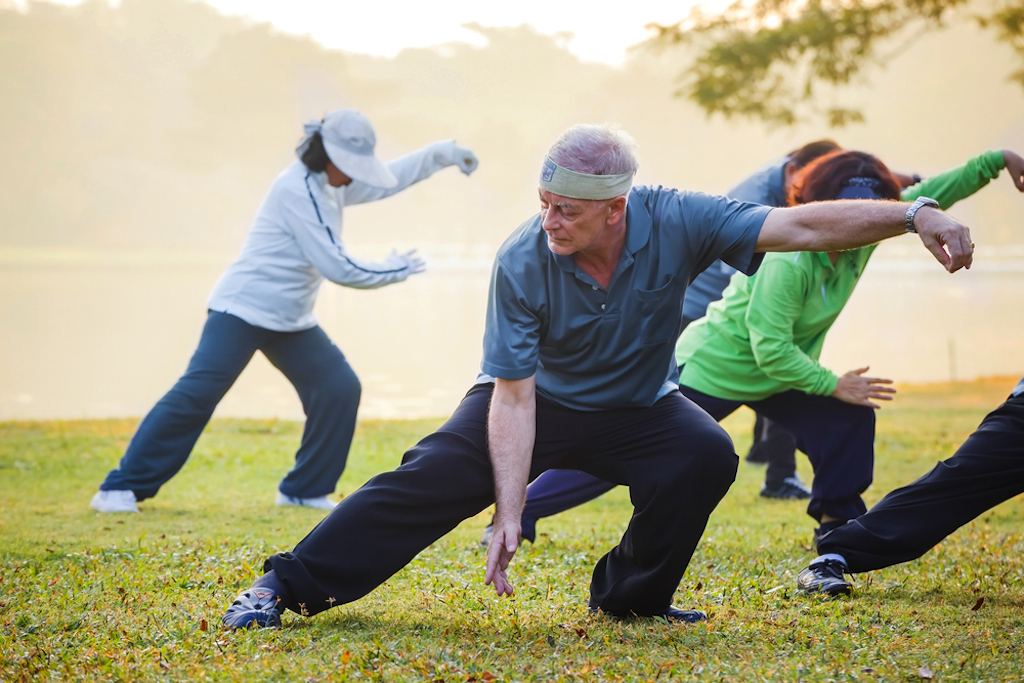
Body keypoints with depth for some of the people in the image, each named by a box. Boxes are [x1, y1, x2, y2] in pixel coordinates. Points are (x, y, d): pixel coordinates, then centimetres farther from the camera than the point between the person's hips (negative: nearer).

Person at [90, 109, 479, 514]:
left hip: (292, 322, 9)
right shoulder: (298, 189, -20)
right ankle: (122, 488, -15)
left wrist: (440, 154, 12)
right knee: (196, 394, -18)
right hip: (242, 312, -9)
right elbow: (336, 267, -21)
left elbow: (386, 180, 23)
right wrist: (394, 272, -10)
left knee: (340, 388, -1)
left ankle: (305, 490, 10)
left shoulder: (331, 187, 8)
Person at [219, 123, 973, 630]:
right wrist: (509, 517, -34)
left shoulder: (675, 223, -27)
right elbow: (512, 397, -28)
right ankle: (289, 587, -13)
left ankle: (633, 595, -4)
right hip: (540, 400, -2)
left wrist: (915, 217, -39)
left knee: (706, 455, -27)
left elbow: (800, 226, -29)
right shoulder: (521, 264, -29)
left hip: (638, 408, 2)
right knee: (433, 478, -20)